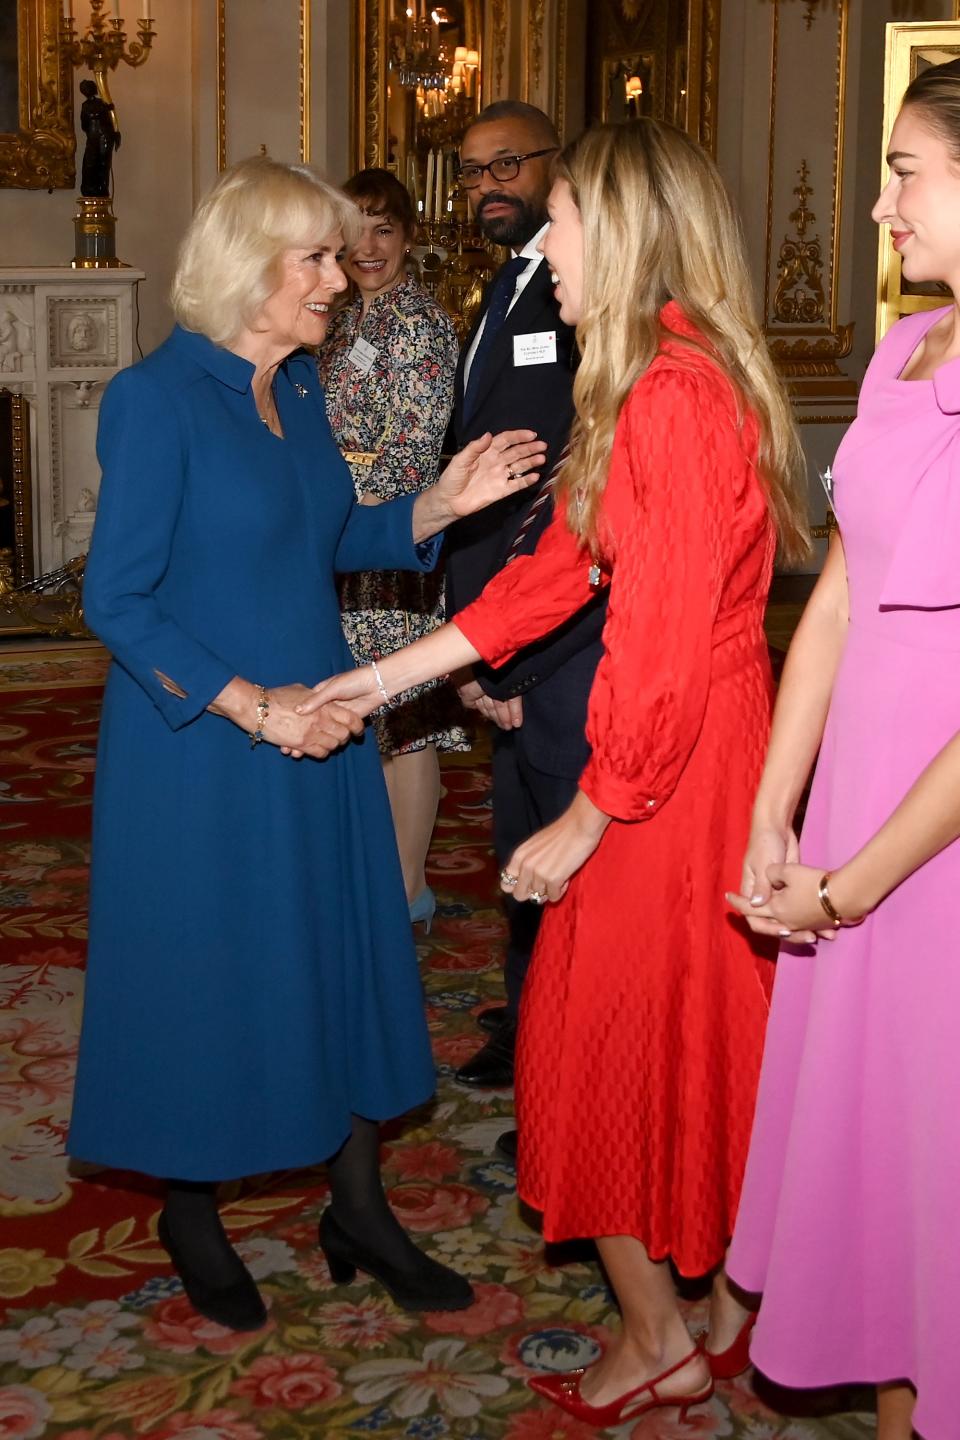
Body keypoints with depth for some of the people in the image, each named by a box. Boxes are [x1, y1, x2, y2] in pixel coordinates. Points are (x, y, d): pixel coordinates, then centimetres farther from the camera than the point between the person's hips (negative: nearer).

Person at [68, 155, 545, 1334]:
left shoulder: (298, 386, 6)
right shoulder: (156, 398, -16)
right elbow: (116, 599, -17)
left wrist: (439, 504, -3)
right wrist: (249, 705, -20)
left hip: (316, 728, 7)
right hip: (199, 748, -7)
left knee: (345, 956, 13)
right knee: (205, 969, 7)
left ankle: (357, 1212, 29)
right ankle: (190, 1215, 30)